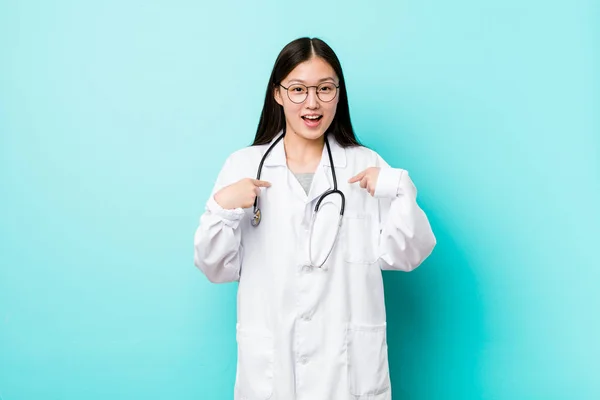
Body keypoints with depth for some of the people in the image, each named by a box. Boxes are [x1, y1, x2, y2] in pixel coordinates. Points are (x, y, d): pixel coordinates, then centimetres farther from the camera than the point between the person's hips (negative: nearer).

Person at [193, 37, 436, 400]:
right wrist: (221, 209, -15)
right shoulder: (243, 165, -1)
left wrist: (400, 190, -16)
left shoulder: (367, 165, 1)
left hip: (349, 357, 1)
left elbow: (405, 256, -3)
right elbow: (218, 269, 1)